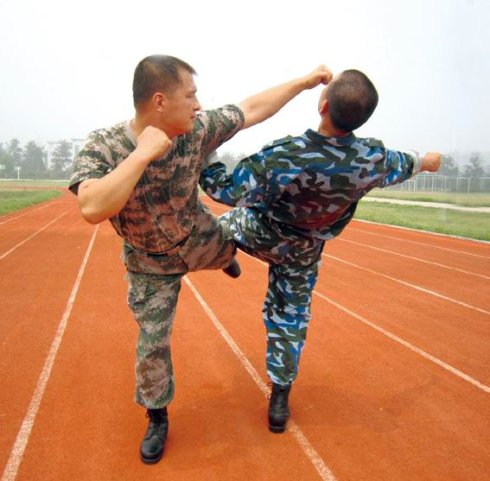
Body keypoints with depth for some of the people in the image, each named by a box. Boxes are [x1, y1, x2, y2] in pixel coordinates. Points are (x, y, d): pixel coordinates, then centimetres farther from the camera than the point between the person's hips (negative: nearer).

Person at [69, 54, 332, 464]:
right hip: (150, 263, -2)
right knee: (152, 344, 8)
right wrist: (142, 153, -46)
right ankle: (157, 419, 34)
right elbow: (92, 209, -47)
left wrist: (306, 81, -4)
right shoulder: (103, 146, -30)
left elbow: (251, 109, -9)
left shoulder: (198, 129, -22)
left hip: (200, 240, 3)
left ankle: (226, 256, 64)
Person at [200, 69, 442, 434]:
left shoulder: (282, 156, -37)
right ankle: (279, 402, 29)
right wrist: (425, 161, 25)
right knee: (290, 318, 18)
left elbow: (229, 191, -28)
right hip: (302, 253, 3)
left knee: (227, 220, 30)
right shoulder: (374, 158, -23)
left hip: (257, 234, -3)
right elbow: (401, 166, 1)